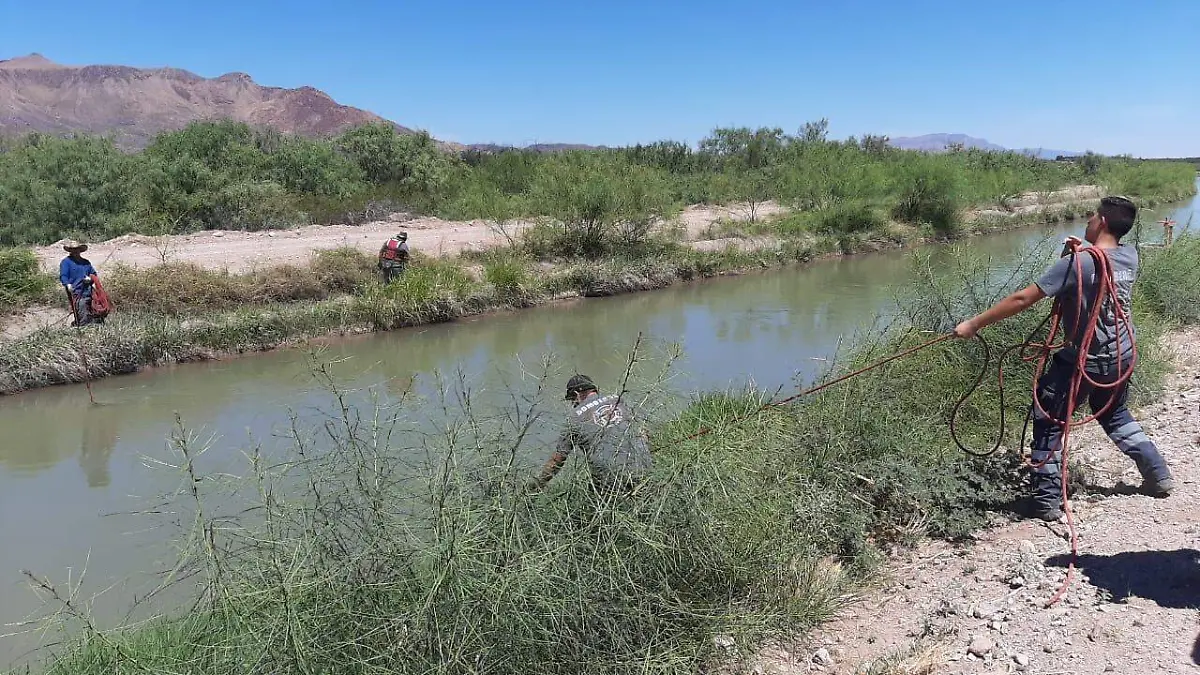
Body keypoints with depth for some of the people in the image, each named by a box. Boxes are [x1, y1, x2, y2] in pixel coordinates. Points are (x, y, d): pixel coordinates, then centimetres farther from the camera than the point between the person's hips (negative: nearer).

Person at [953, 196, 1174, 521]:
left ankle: (1047, 501, 9)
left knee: (1047, 424, 7)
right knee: (1117, 416, 30)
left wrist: (973, 324, -17)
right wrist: (1078, 252, 2)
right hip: (1122, 358, 7)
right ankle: (1159, 475, 38)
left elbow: (1022, 299, -22)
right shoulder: (1129, 256, -3)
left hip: (1082, 362, -6)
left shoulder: (1075, 264, -21)